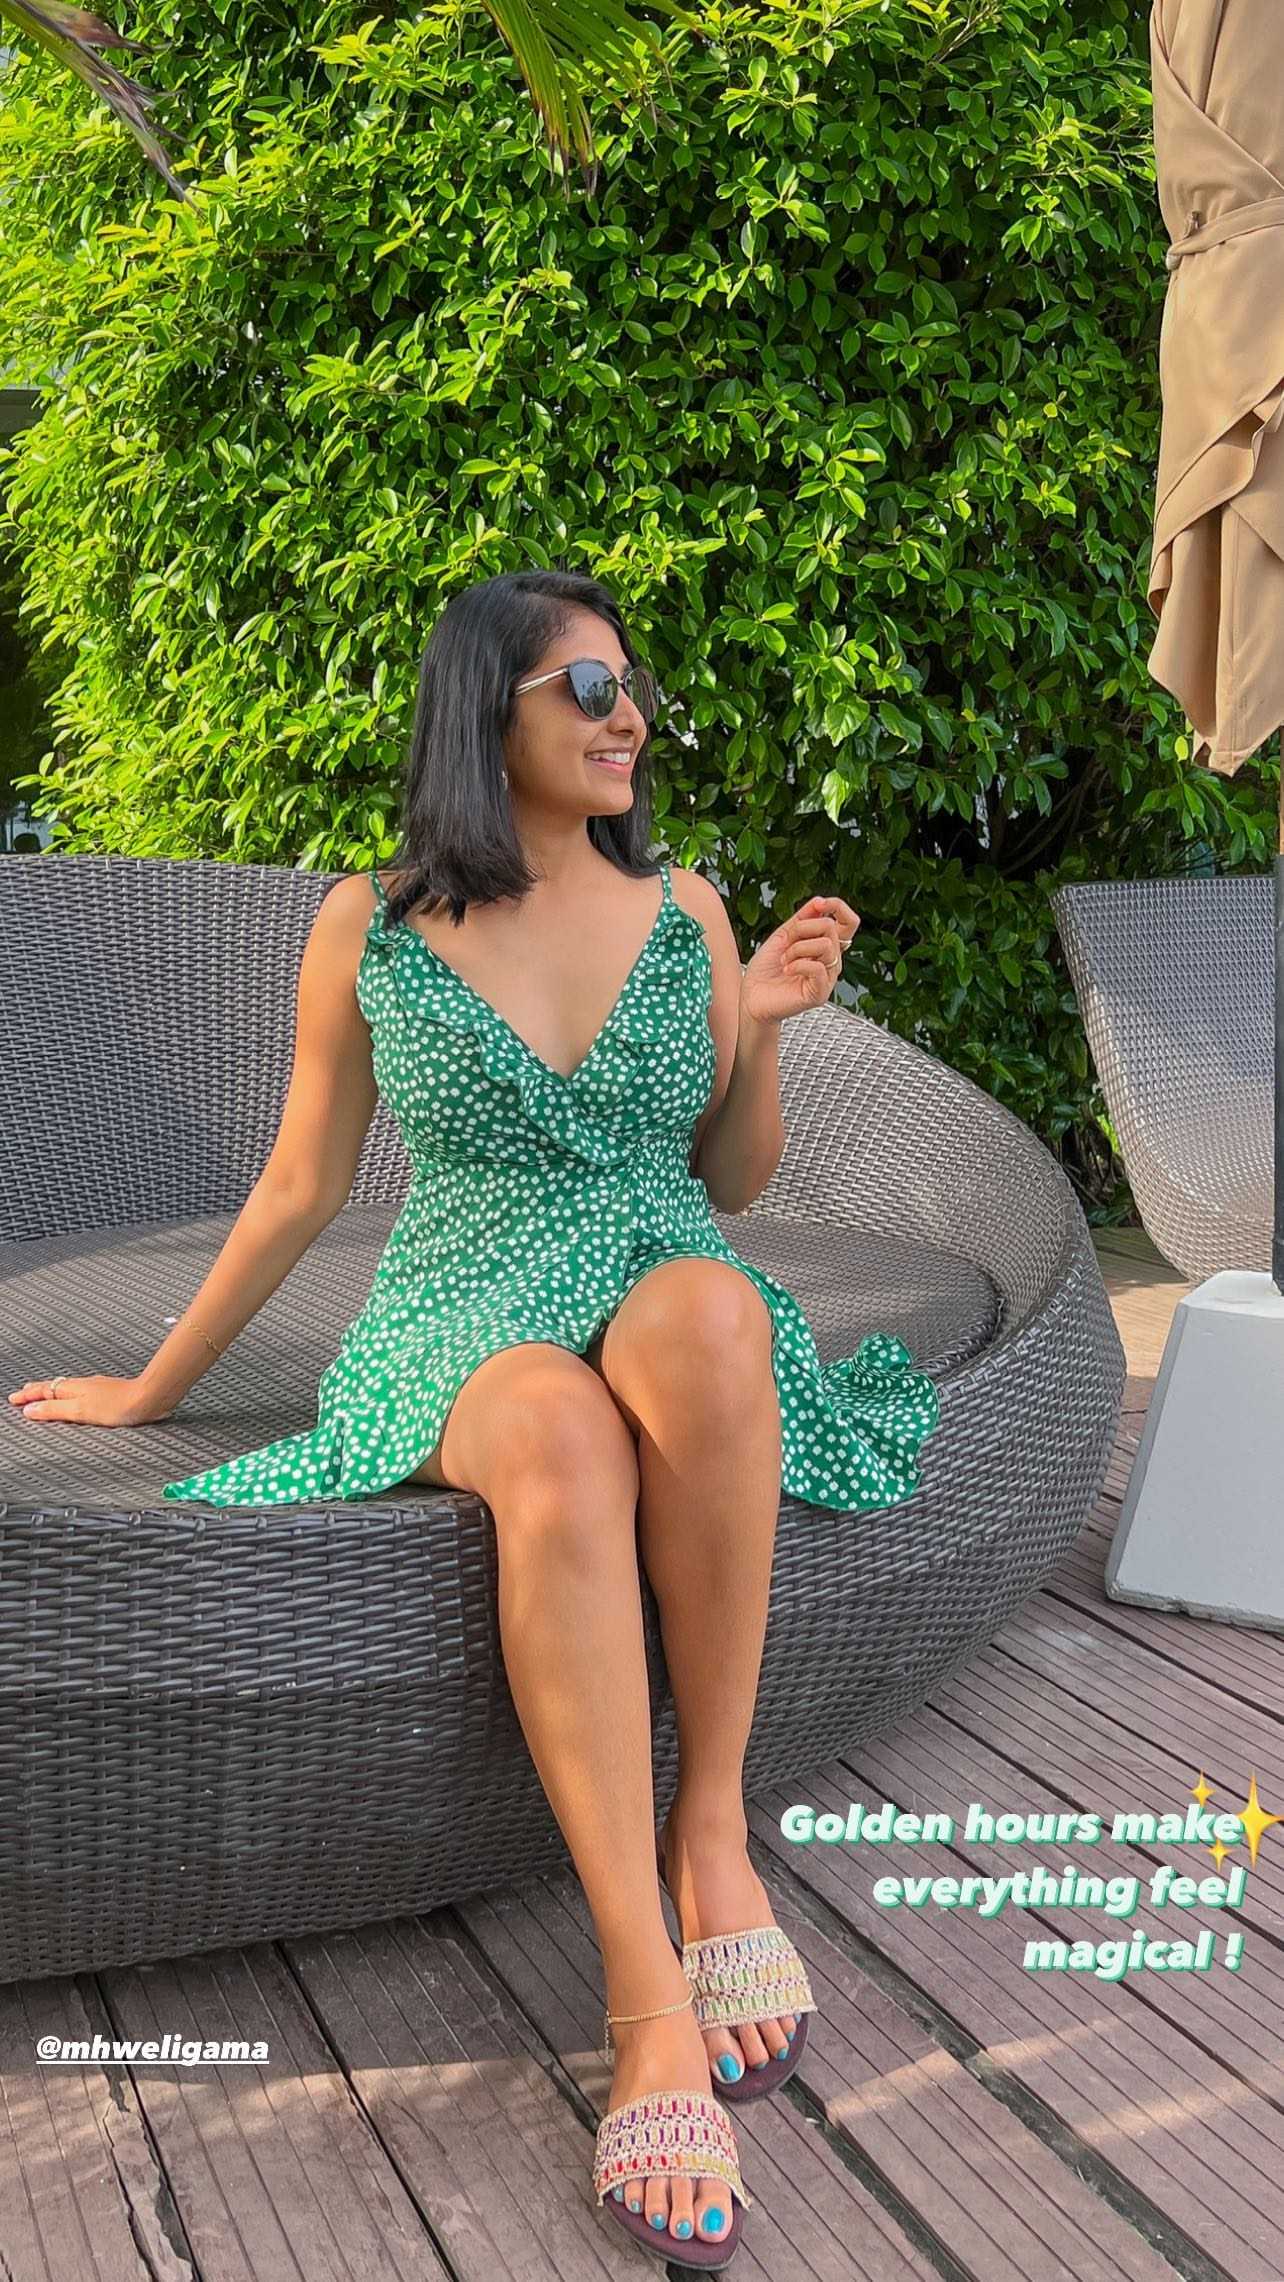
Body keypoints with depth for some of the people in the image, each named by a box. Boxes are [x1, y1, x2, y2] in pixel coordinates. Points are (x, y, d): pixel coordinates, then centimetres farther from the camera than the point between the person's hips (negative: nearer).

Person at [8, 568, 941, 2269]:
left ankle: (712, 1833, -26)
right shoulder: (368, 928, 3)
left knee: (709, 1315, -39)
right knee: (565, 1445, -41)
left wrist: (763, 1027, -5)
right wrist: (152, 1387, 17)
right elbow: (301, 1187, 12)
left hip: (668, 1296, 2)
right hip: (468, 1328, -1)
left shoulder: (685, 909, 8)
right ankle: (651, 2001, -38)